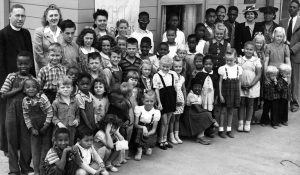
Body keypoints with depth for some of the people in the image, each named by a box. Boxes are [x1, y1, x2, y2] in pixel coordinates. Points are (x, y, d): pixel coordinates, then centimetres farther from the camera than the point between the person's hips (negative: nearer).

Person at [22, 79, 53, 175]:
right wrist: (31, 128, -4)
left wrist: (46, 126, -13)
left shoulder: (42, 97, -14)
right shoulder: (25, 101, -3)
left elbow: (50, 112, -12)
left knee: (45, 148, 4)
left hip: (45, 128, -3)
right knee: (35, 150, 6)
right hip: (34, 129, 3)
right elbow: (26, 116, 3)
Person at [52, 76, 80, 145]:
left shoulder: (75, 102, 7)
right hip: (60, 129, -3)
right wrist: (58, 123, -18)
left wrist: (77, 120, -4)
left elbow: (77, 114, 15)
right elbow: (53, 115, -4)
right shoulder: (56, 102, -4)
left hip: (72, 130, 3)